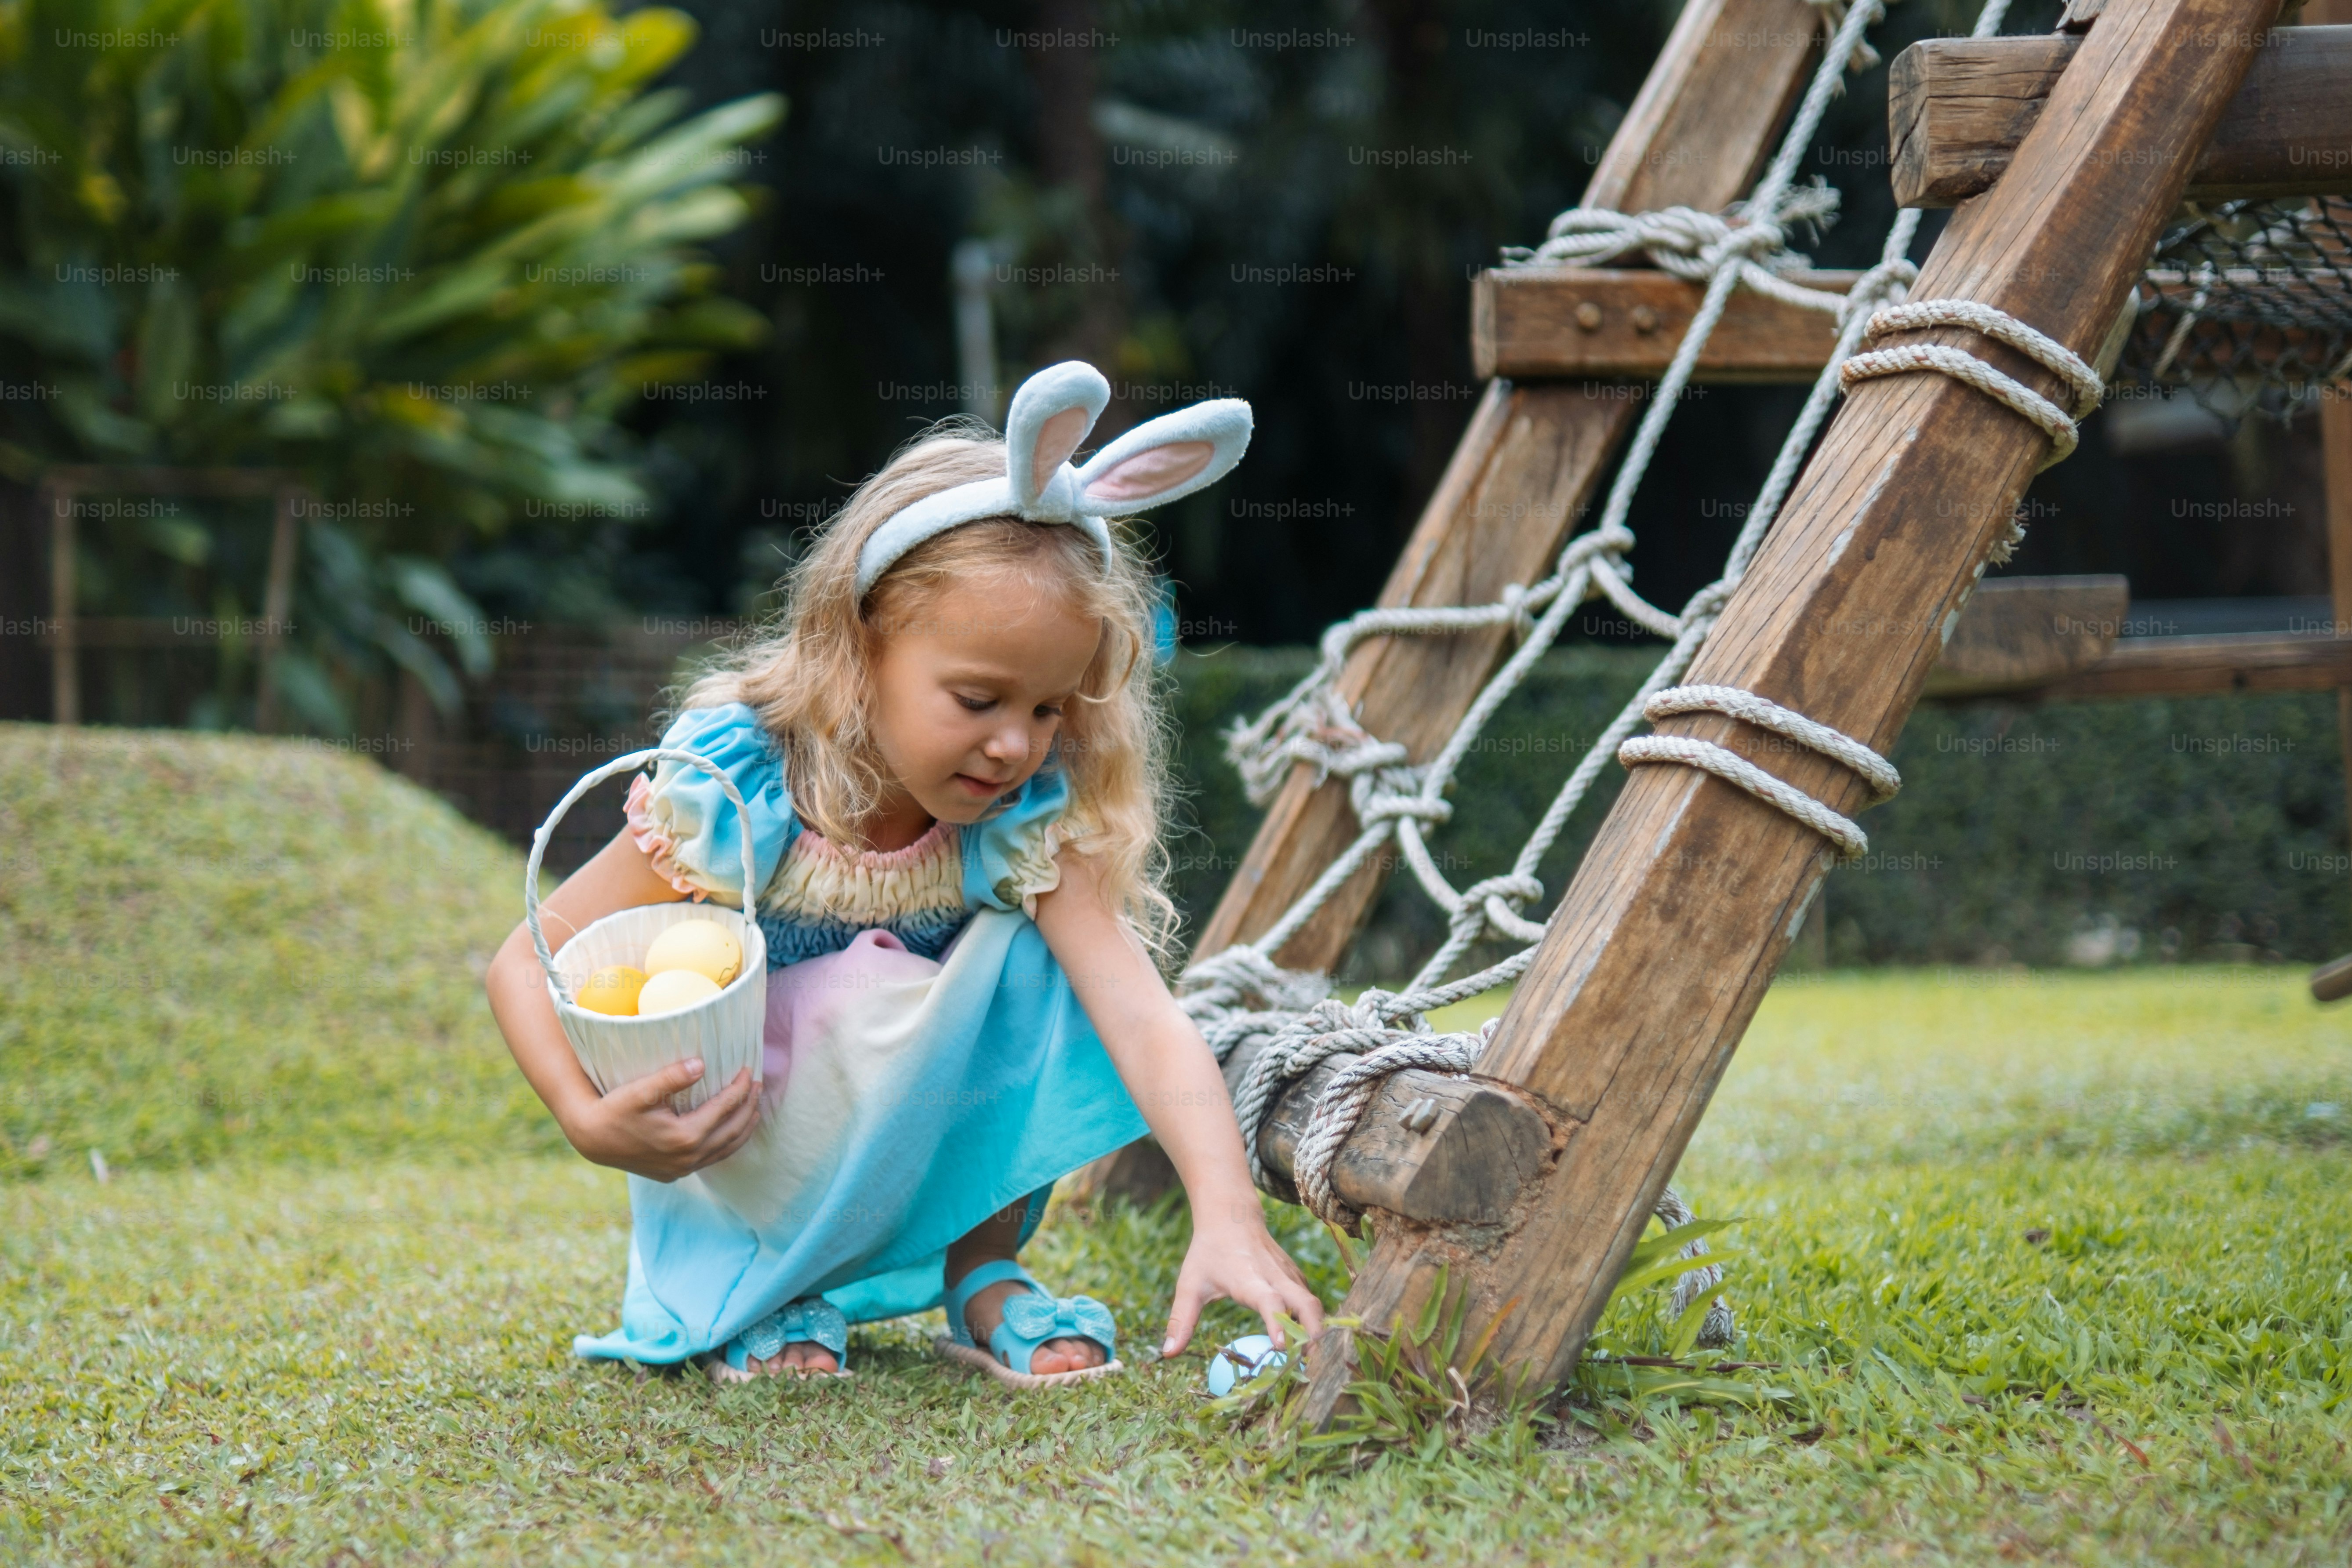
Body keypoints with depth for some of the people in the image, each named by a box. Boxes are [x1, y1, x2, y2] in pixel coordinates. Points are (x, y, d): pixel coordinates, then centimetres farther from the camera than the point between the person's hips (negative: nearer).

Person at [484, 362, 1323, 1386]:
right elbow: (529, 962, -15)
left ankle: (983, 1273, -2)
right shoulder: (730, 797, -23)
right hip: (739, 1177, -2)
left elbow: (1146, 1018, -28)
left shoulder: (1025, 819, -17)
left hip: (927, 1184, 2)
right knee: (866, 994, -30)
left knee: (1034, 948, -20)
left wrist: (1226, 1217, -43)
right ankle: (756, 1293, -5)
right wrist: (593, 1124, -33)